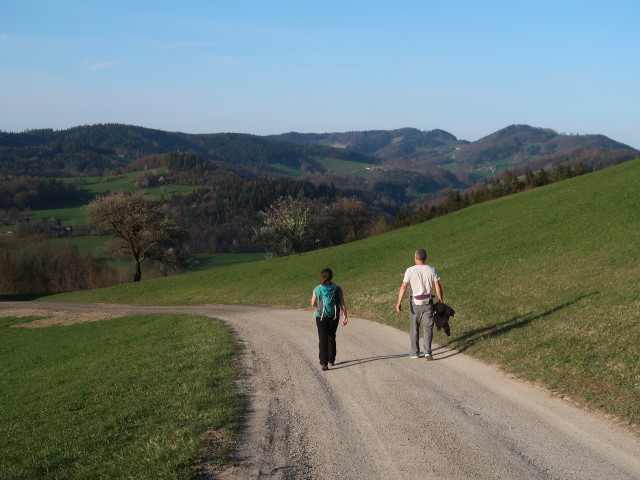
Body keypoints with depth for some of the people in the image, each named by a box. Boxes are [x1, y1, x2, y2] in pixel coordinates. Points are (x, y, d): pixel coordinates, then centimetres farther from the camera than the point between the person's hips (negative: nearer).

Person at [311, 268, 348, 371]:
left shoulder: (317, 289, -5)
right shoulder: (337, 289, -4)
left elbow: (313, 304, 4)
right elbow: (342, 304, -6)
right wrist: (345, 316, -2)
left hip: (321, 317, -2)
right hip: (334, 317, 2)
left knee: (323, 339, -1)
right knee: (331, 338, 20)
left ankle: (324, 363, -13)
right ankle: (331, 360, 30)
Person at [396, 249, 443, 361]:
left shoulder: (410, 270, -9)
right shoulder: (432, 270, -2)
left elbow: (404, 286, -15)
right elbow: (438, 286, -4)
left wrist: (399, 302, -16)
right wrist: (441, 301, 6)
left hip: (415, 302, -1)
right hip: (428, 302, 1)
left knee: (414, 328, 12)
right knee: (428, 327, 5)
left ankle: (415, 352, 20)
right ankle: (427, 351, -10)